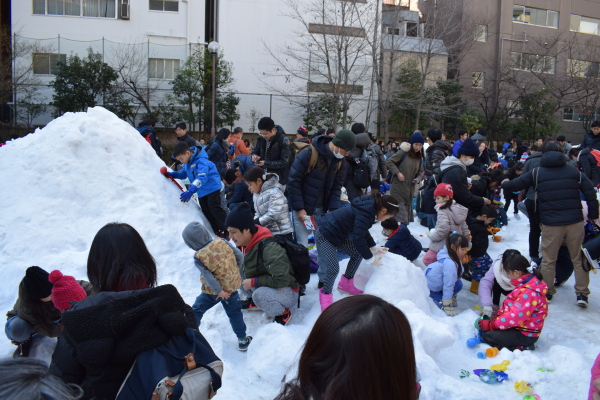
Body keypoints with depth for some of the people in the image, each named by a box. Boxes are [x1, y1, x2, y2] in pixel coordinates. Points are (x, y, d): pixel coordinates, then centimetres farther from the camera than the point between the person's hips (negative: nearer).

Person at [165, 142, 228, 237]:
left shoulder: (201, 161, -25)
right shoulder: (187, 163, 3)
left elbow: (202, 178, -36)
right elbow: (183, 173, 20)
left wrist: (190, 191, -44)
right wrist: (171, 174, 2)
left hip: (212, 188, -9)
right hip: (201, 192, 9)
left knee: (215, 209, -13)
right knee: (206, 212, 8)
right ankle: (218, 232, 15)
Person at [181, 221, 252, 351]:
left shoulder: (199, 257, -19)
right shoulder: (221, 242, -10)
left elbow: (208, 277, -21)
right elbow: (239, 256, -5)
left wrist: (219, 291, -13)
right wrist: (238, 273, 10)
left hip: (212, 291, -3)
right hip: (232, 286, 4)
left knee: (196, 311, 17)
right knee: (234, 313, 17)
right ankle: (242, 340, 23)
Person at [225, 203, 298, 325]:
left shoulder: (269, 248, -31)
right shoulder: (244, 244, -6)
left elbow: (281, 280, -32)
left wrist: (253, 282, -25)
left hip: (288, 292, -8)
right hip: (263, 286, 8)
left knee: (260, 294, -36)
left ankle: (283, 313, -7)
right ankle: (254, 301, 15)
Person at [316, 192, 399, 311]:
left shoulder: (369, 208, 2)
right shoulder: (364, 213, -27)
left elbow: (363, 232, 17)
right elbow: (358, 238, -26)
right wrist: (370, 259, -16)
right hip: (324, 236, -10)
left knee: (358, 254, 7)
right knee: (333, 268, -19)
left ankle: (346, 284, 23)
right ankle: (325, 294, 4)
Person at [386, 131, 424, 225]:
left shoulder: (419, 158, 10)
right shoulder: (403, 153, -9)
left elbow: (420, 171, 20)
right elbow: (389, 161, -9)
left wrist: (418, 179, -1)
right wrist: (397, 173, -17)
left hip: (409, 188, 6)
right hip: (398, 186, -6)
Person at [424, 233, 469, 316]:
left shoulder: (455, 259, -4)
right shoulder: (449, 263, -32)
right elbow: (448, 285, -28)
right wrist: (447, 308, -22)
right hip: (427, 288, -9)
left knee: (458, 284, -6)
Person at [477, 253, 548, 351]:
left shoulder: (529, 292, -28)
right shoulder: (524, 285, 5)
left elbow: (516, 316, -30)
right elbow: (511, 306, 12)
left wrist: (491, 324, -24)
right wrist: (498, 316, -2)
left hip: (525, 335, -11)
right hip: (519, 326, 11)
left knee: (487, 335, -15)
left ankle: (520, 347, -7)